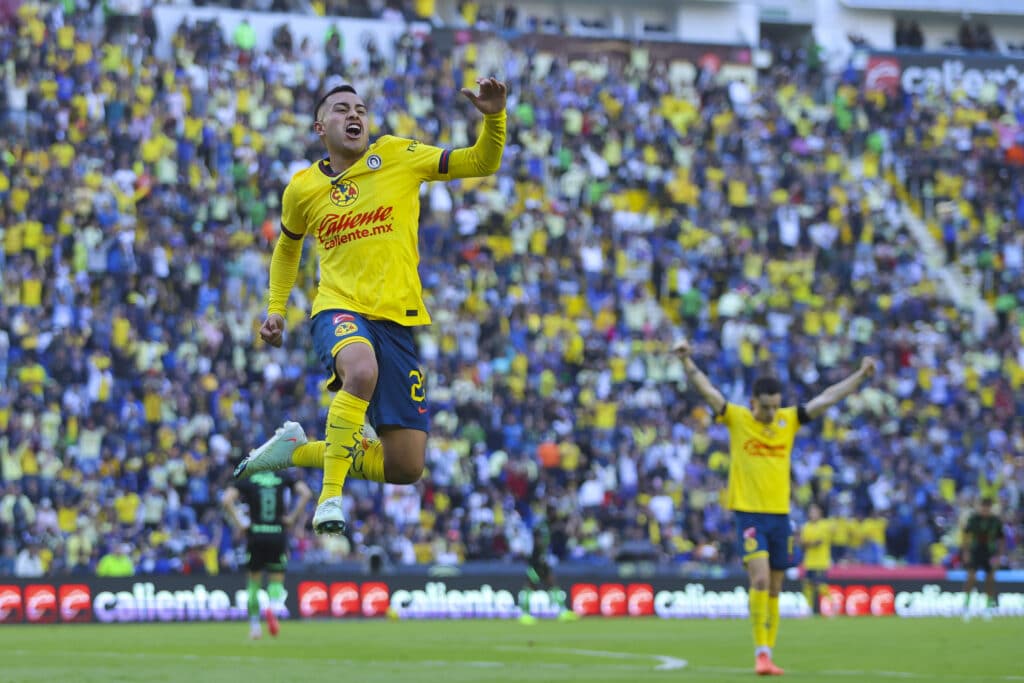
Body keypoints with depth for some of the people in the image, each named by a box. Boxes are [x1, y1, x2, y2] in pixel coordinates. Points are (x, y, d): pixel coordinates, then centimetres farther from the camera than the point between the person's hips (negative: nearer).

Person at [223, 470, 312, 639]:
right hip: (278, 535, 0)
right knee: (277, 580, 11)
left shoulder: (246, 478, 0)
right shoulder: (283, 476, 4)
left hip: (255, 536, 0)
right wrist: (293, 517, 1)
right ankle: (273, 605, -22)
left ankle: (254, 625, 19)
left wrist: (238, 523, -4)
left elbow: (227, 500, -12)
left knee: (254, 581, 16)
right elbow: (306, 493, -5)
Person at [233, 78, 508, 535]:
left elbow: (481, 163, 2)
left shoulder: (397, 155, 4)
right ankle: (330, 497, -29)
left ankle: (298, 450, 23)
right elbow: (288, 244, 28)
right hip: (339, 310, -2)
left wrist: (493, 117, -16)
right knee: (362, 369, -41)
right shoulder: (302, 188, 8)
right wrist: (276, 308, 20)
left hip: (398, 318, 2)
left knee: (405, 468, 0)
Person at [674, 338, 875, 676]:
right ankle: (761, 652, -15)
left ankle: (768, 653, 14)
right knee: (760, 578, -19)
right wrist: (687, 362, -25)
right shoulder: (737, 419, -2)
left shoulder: (789, 420, 7)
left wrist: (861, 375, 2)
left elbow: (826, 399, 7)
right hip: (748, 512, -4)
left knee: (774, 587, 7)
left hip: (780, 514, 4)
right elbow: (707, 390, -11)